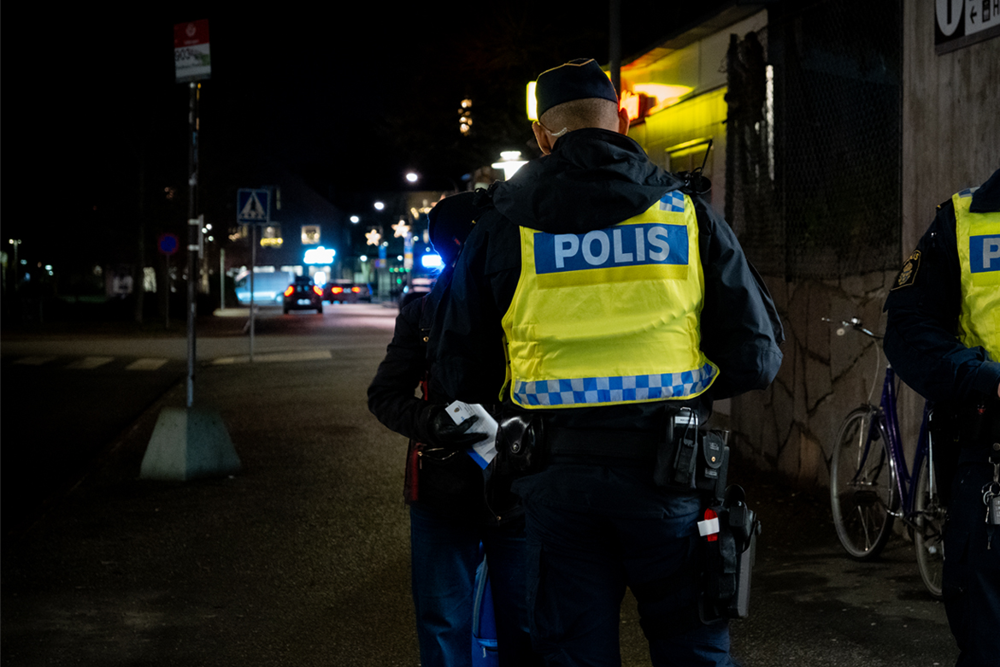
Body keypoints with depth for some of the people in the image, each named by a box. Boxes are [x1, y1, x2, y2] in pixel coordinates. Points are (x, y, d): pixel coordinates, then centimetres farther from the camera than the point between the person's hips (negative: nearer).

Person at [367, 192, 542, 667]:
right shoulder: (424, 313, 4)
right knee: (444, 628, 6)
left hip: (521, 497, -1)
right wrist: (432, 421, -16)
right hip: (444, 497, 1)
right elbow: (384, 395, 5)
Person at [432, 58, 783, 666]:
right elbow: (756, 356, -3)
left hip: (558, 478, 1)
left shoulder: (504, 221, 1)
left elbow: (462, 375, 4)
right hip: (667, 476, 0)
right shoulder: (685, 211, -1)